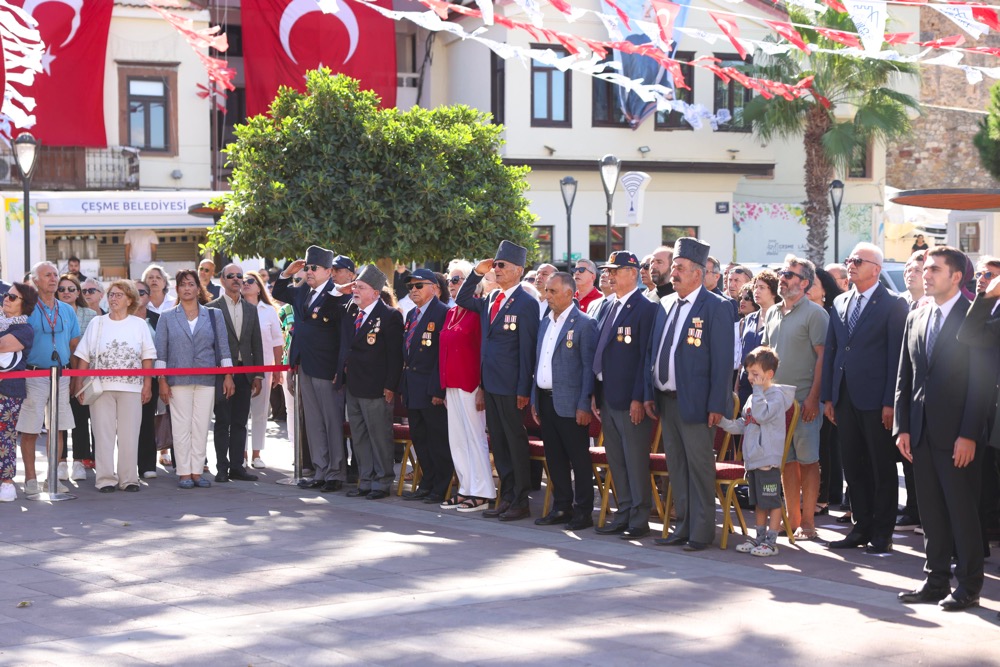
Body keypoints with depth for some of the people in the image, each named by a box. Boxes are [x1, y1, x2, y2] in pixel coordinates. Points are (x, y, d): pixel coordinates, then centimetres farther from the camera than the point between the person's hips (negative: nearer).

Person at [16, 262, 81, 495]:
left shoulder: (67, 310, 11)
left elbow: (75, 345, 15)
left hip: (61, 375, 4)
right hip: (34, 375, -4)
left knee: (58, 428, 6)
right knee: (30, 430, -3)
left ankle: (54, 476, 14)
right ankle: (30, 479, 5)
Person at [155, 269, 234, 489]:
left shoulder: (214, 315, 10)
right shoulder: (167, 317, 8)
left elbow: (223, 347, 8)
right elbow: (160, 352, 5)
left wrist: (228, 376, 2)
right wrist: (162, 381, -2)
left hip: (206, 380, 1)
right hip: (178, 380, -1)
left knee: (201, 427, 1)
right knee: (181, 427, -2)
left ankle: (197, 472, 7)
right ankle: (184, 473, 3)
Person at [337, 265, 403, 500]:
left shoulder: (389, 316, -11)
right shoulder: (349, 312, 10)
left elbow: (395, 355, -12)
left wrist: (390, 386, -16)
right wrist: (340, 373, 11)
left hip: (375, 388, -8)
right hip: (352, 385, 8)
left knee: (380, 437, 0)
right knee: (358, 436, 13)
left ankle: (382, 483, 9)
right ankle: (365, 482, 22)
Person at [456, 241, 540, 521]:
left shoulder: (526, 303, -12)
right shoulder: (491, 298, 11)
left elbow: (527, 350, -13)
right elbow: (463, 300, 24)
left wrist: (523, 390, -15)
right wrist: (477, 273, 9)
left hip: (510, 386, -8)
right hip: (490, 383, 8)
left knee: (516, 442, 1)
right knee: (499, 444, 12)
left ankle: (520, 502, 8)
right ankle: (507, 497, 20)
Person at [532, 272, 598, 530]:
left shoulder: (584, 323, -8)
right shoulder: (545, 323, 15)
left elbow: (589, 366, -11)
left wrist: (584, 405, -16)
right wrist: (534, 399, 15)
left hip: (570, 403, -7)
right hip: (546, 400, 7)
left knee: (579, 458, -1)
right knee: (554, 458, 11)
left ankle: (583, 512, 5)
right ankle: (561, 507, 19)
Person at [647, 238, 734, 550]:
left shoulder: (716, 308, -9)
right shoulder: (665, 305, 13)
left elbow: (723, 360, -12)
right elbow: (653, 351, 18)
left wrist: (716, 405, -16)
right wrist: (649, 393, 11)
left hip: (695, 404, -7)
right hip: (666, 401, 7)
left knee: (699, 466, -2)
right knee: (676, 466, 12)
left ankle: (702, 532, 5)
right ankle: (683, 527, 21)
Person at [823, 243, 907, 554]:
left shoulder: (893, 304, -5)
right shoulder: (840, 303, 13)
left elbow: (896, 355, -9)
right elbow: (830, 351, 13)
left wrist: (890, 402, -13)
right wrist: (828, 397, 8)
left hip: (875, 400, -6)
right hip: (845, 398, 6)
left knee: (882, 469, 3)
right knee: (853, 467, 10)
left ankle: (882, 533, 9)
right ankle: (861, 527, 19)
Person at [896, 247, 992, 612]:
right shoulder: (915, 318, 12)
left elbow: (982, 381, -11)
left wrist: (969, 434, -15)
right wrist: (902, 427, 6)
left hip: (957, 435, -6)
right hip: (922, 432, 6)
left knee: (962, 512, 1)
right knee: (931, 512, 11)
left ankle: (968, 587, 9)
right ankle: (936, 581, 19)